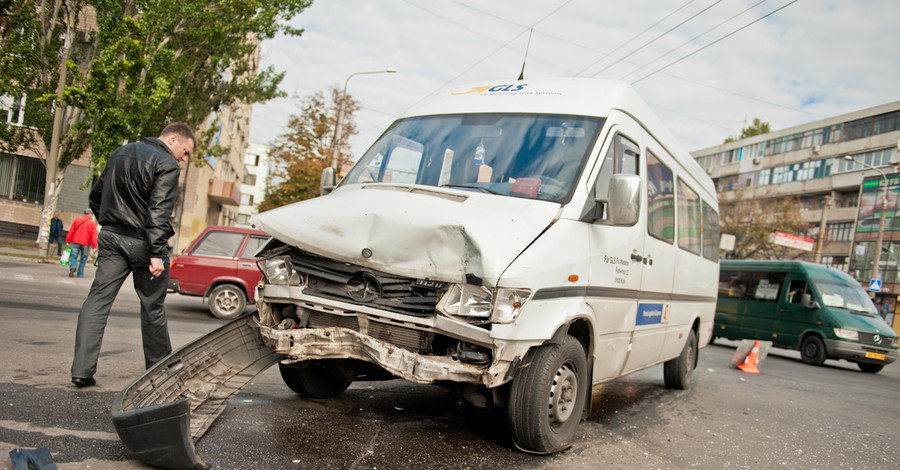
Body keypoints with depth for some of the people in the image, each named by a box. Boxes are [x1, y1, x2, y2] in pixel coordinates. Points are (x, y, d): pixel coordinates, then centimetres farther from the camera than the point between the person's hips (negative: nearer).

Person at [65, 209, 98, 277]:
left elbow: (71, 231, 3)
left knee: (74, 256, 4)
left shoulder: (77, 220, 5)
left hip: (75, 242, 1)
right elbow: (94, 236, -4)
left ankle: (73, 267, -25)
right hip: (85, 243, -1)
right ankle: (80, 274, 11)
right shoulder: (92, 223, 0)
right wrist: (94, 246, -3)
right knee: (83, 259, 10)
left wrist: (68, 241, 8)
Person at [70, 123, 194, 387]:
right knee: (152, 307, 7)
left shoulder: (119, 154, 16)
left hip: (111, 237, 6)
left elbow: (95, 196, 21)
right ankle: (158, 368, 20)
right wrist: (156, 253, -23)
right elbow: (158, 213, -21)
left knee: (97, 300, 3)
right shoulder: (167, 165, -10)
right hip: (142, 242, -6)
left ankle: (82, 370, -4)